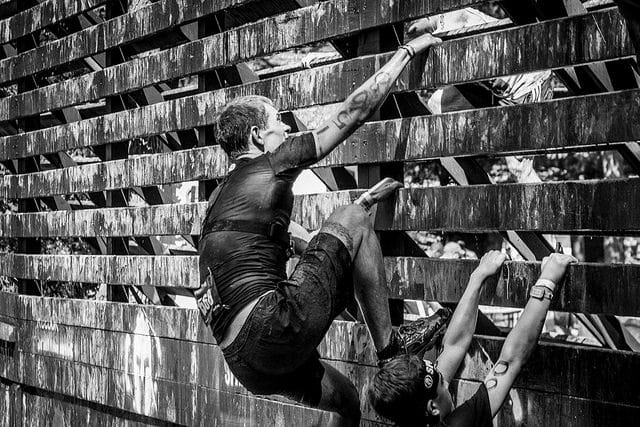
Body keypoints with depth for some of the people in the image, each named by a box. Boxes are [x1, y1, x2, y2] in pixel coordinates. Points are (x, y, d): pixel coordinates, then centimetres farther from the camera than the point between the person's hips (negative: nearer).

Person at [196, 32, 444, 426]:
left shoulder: (222, 196, 25)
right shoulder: (268, 167, 2)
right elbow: (353, 112, 4)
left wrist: (363, 203, 39)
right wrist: (408, 51, 14)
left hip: (242, 361, 8)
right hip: (274, 329, -8)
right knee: (350, 223, 4)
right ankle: (388, 342, 5)